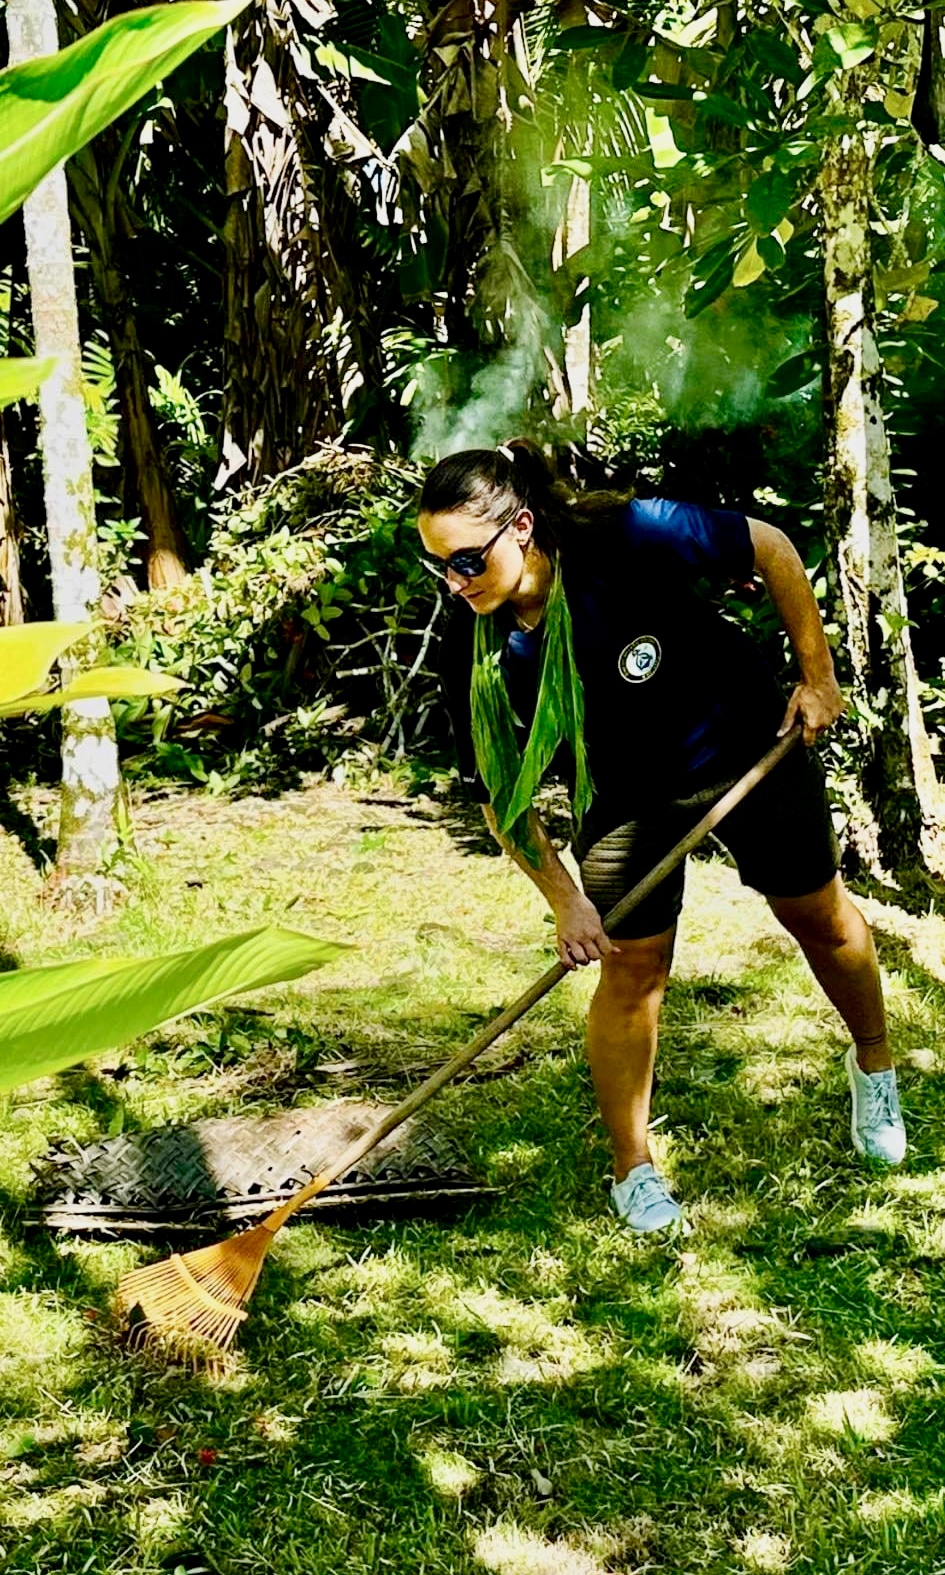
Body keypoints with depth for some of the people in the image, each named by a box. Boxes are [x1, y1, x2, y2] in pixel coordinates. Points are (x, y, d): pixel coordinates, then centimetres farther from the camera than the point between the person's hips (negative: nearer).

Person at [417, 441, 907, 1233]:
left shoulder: (635, 538, -33)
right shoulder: (474, 654, -24)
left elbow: (772, 549, -18)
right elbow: (501, 793, -13)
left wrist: (818, 674, -13)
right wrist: (566, 901, -20)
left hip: (750, 749, -1)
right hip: (627, 801, 1)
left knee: (820, 921, 15)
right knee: (631, 970, -3)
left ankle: (874, 1065, 44)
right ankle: (633, 1169, 16)